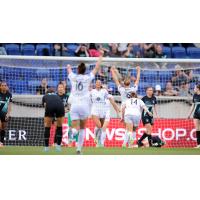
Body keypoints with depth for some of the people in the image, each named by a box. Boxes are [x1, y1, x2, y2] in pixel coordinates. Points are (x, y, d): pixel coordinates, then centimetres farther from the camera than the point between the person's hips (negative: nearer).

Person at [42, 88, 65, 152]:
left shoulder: (45, 96, 34)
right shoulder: (57, 96, 40)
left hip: (49, 106, -2)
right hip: (60, 106, 2)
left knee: (47, 127, 15)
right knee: (59, 127, 20)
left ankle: (46, 146, 16)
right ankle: (58, 145, 19)